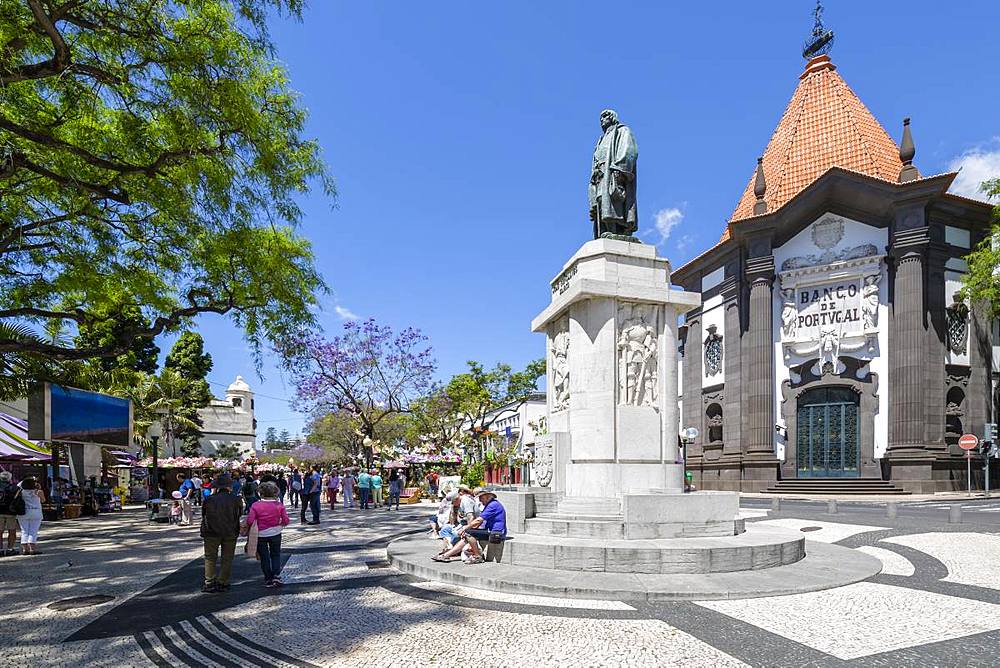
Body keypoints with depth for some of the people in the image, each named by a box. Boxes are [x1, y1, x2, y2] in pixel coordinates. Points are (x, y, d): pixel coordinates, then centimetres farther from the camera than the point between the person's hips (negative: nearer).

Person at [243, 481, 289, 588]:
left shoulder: (256, 505, -14)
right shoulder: (279, 505, -11)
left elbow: (249, 521, -17)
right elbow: (286, 521, -9)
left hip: (261, 535, -1)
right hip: (275, 534, 1)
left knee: (264, 557, 14)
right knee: (276, 555, 18)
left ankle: (268, 579, 18)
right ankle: (276, 576, 3)